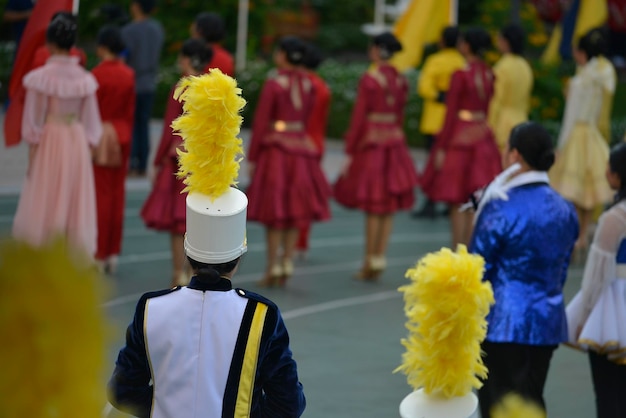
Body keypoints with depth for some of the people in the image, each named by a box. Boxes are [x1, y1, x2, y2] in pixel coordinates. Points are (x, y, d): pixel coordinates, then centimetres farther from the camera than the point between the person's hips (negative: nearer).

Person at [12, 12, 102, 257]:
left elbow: (34, 121, -8)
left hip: (50, 140, -3)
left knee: (44, 203, 5)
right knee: (77, 204, 9)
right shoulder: (84, 78, -1)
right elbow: (90, 122, 4)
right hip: (78, 143, 4)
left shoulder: (41, 77, -12)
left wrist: (32, 152, 0)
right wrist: (88, 149, 13)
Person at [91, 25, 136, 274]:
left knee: (101, 194, -2)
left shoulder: (97, 74, -14)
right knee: (117, 193, 9)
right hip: (122, 134, 6)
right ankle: (113, 253, 13)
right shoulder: (128, 75, 3)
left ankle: (99, 256, 0)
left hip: (101, 135, -6)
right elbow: (130, 111, 9)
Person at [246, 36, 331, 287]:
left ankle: (273, 269, 0)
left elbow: (260, 123, -11)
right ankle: (287, 265, 10)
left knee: (273, 213, 0)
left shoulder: (273, 84, -13)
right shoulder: (307, 84, 4)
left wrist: (252, 158, -6)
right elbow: (307, 119, 10)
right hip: (301, 147, 5)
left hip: (275, 150, -5)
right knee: (294, 211, 9)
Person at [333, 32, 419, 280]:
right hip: (395, 145, 6)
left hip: (372, 143, -6)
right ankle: (379, 260, 11)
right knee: (389, 208, 8)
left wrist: (350, 152, -7)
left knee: (373, 208, -2)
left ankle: (370, 263, 2)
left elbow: (359, 118, -12)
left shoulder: (369, 79, -13)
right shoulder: (400, 81, 7)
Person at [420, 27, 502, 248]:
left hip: (460, 137, -7)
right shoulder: (488, 74, 5)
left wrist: (441, 147, -10)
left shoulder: (460, 75, -15)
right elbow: (487, 108, 12)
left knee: (457, 202, 1)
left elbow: (451, 113, -14)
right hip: (482, 136, 7)